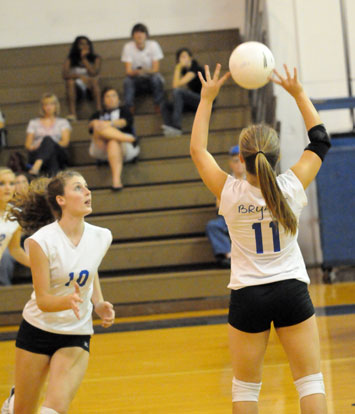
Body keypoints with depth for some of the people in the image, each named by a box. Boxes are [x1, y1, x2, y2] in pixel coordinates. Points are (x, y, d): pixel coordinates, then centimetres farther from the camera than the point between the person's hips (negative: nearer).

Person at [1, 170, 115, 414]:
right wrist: (68, 300, -39)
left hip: (77, 335, 2)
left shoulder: (101, 237, -6)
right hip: (38, 329, -2)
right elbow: (43, 300, -19)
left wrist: (99, 304, 1)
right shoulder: (41, 241, -19)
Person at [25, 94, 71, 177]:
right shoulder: (33, 123, 27)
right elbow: (28, 144, 16)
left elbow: (65, 142, 7)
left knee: (48, 139, -36)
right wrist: (33, 147, -10)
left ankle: (36, 167, -67)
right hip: (37, 153, 1)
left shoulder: (63, 122, 24)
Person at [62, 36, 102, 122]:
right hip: (78, 88, 0)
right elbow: (65, 75, -16)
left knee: (94, 80, -32)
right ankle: (72, 114, -40)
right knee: (70, 81, -31)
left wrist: (84, 59, -13)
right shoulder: (70, 60, 1)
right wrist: (79, 76, -30)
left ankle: (99, 110, -42)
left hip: (91, 87, 0)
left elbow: (94, 73, -15)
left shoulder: (95, 58, 1)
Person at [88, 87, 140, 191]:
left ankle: (116, 180, -59)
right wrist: (95, 124, -19)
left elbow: (126, 121, 1)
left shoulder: (123, 110, 26)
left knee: (114, 143, -40)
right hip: (101, 149, 2)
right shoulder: (98, 115, 31)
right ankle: (129, 138, -42)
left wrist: (110, 123, -18)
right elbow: (91, 124, 7)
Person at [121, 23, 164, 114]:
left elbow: (156, 69, -15)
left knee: (156, 78, -34)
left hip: (150, 76, 0)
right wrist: (136, 72, -40)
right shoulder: (128, 47, -11)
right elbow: (128, 71, -16)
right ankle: (130, 109, -27)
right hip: (136, 79, 0)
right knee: (127, 80, -32)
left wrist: (147, 71, -38)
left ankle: (158, 107, -22)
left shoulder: (153, 45, -12)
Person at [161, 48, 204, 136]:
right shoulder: (184, 70, 14)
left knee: (177, 92, -30)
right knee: (165, 105, -6)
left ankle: (176, 127, -39)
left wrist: (177, 69, -10)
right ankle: (170, 128, -32)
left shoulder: (195, 68, -12)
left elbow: (177, 85, -18)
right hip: (193, 102, 9)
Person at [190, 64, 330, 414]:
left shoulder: (230, 193, -12)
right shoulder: (292, 187, -11)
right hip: (292, 292, 1)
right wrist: (298, 94, 9)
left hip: (247, 296, 0)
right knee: (310, 381, 6)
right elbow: (320, 141, 5)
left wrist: (207, 99, 7)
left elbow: (197, 150, 3)